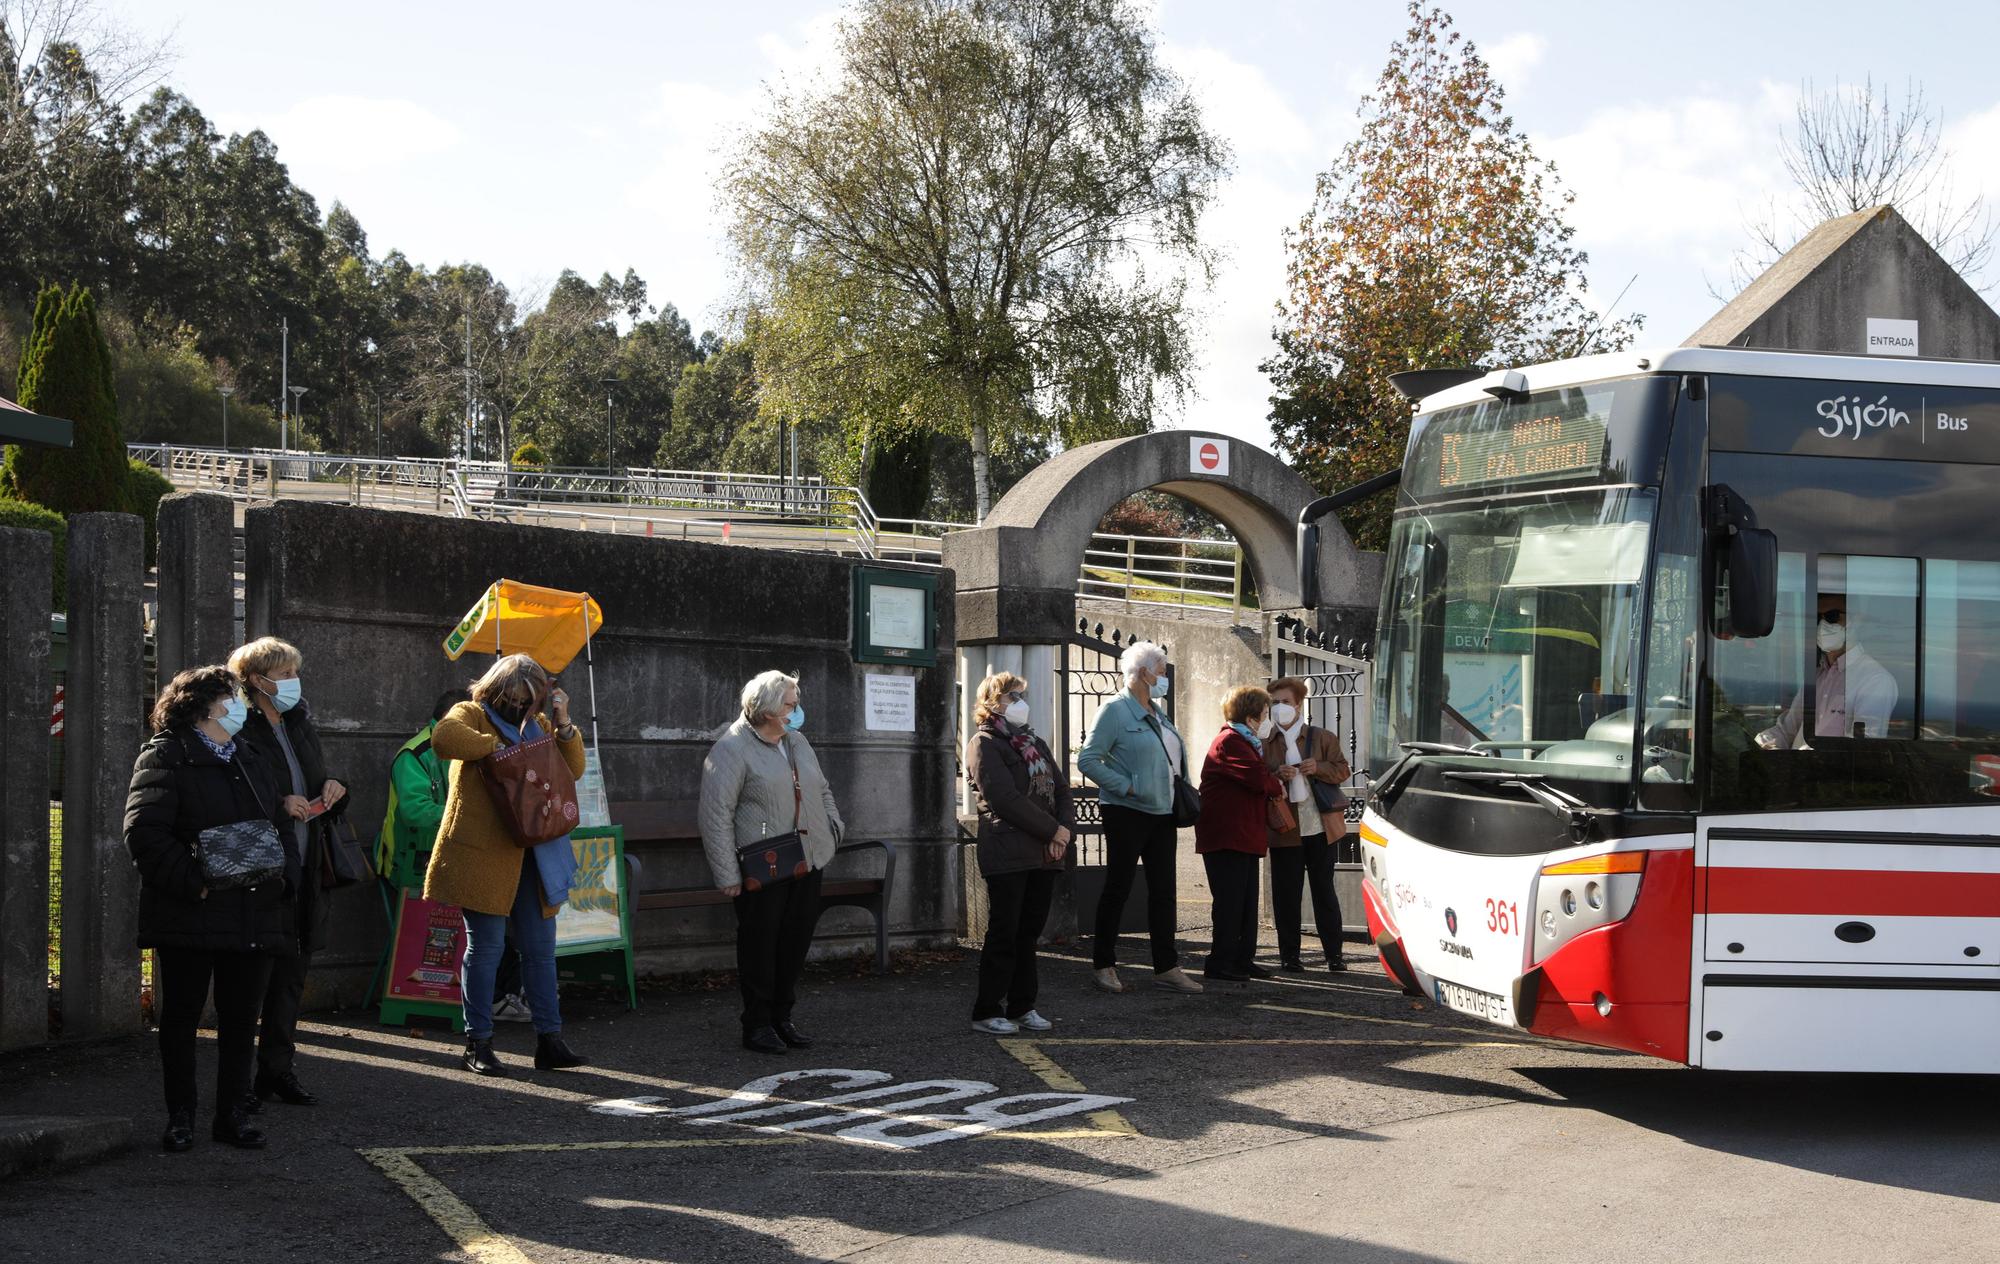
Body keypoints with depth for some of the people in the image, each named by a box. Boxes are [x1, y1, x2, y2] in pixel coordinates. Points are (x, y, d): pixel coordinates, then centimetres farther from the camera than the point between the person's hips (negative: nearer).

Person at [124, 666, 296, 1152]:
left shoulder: (250, 761, 18)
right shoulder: (165, 757, -5)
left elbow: (280, 826, 22)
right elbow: (144, 833, -15)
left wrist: (282, 876, 4)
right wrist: (193, 881, -21)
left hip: (254, 917, 6)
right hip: (190, 916, -6)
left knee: (242, 1018, 8)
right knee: (181, 1015, 4)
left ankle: (233, 1113, 17)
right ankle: (180, 1116, 12)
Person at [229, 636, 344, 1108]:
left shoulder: (301, 726, 16)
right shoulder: (240, 731, -9)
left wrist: (330, 787, 2)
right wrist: (279, 804, -21)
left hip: (303, 869, 7)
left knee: (292, 969, 12)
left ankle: (278, 1068, 21)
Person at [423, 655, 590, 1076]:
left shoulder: (537, 724, 17)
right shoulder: (471, 715, -1)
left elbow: (573, 770, 10)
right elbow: (443, 737, -24)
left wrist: (564, 725, -1)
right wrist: (495, 745, -19)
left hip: (530, 856, 6)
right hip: (482, 854, -6)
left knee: (540, 947, 8)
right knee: (485, 946, -1)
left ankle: (550, 1041, 14)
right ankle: (478, 1044, 7)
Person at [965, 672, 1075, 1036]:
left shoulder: (1036, 744, 21)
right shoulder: (984, 744, -4)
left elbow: (1061, 789, 15)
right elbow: (1005, 798, -15)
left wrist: (1065, 828, -5)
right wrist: (1052, 830, -14)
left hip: (1044, 855, 7)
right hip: (1007, 853, -7)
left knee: (1029, 934, 9)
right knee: (1004, 934, -5)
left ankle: (1021, 1006, 15)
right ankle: (987, 1011, 2)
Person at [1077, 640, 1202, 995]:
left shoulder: (1155, 713, 14)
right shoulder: (1115, 711, -11)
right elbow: (1087, 760, -15)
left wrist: (1178, 811, 13)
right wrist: (1126, 787, -18)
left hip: (1161, 815, 8)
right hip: (1127, 815, -7)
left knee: (1163, 891, 6)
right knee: (1118, 888, 1)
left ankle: (1166, 967, 10)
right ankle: (1104, 964, 11)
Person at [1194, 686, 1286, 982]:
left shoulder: (1244, 742, 22)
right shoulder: (1230, 742, -14)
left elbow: (1254, 780, 22)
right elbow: (1257, 778, -24)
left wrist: (1275, 776, 4)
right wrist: (1277, 785, -4)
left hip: (1244, 837, 11)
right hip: (1227, 837, -11)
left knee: (1246, 902, 12)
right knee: (1229, 901, -9)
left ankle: (1243, 960, 17)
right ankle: (1220, 963, -6)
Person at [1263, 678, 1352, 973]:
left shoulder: (1323, 738, 7)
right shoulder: (1265, 744, 7)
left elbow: (1342, 770, 4)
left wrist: (1318, 768, -14)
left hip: (1320, 827, 0)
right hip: (1284, 831, 0)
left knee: (1324, 891, 6)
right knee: (1287, 894, 2)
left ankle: (1334, 954, 12)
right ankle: (1289, 956, 9)